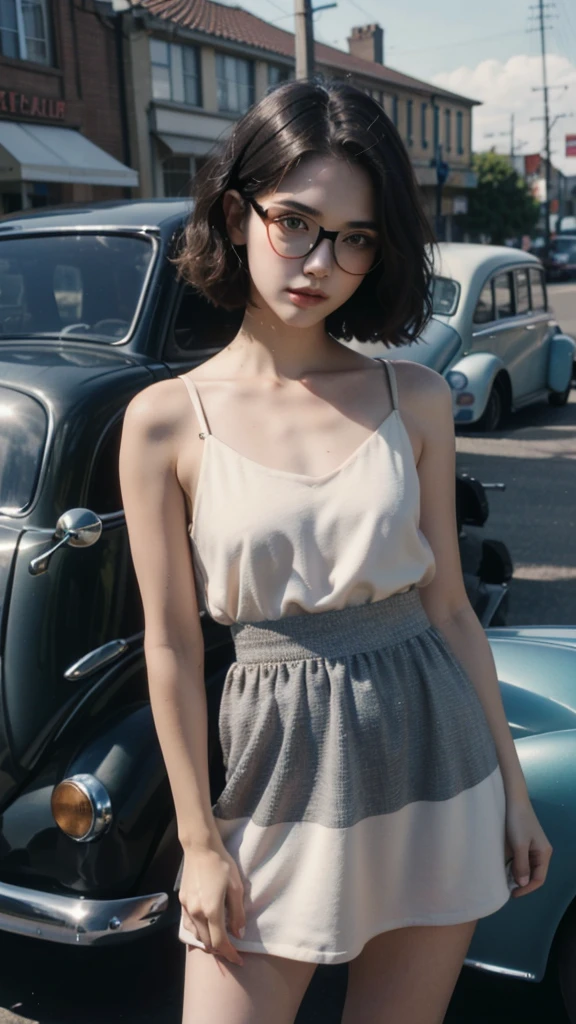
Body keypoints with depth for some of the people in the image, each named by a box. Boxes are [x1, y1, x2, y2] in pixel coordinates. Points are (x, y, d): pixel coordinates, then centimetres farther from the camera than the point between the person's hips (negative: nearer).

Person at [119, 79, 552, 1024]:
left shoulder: (413, 397, -2)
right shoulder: (166, 421, -7)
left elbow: (449, 608, 3)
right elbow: (172, 646, -4)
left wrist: (513, 789, 6)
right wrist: (200, 844, -1)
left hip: (437, 762, 2)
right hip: (280, 769, -2)